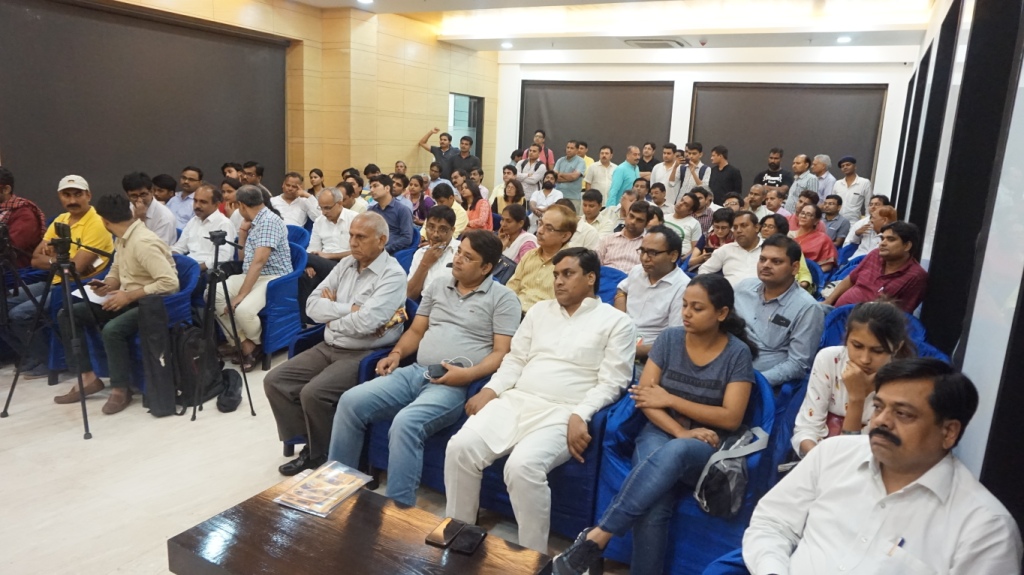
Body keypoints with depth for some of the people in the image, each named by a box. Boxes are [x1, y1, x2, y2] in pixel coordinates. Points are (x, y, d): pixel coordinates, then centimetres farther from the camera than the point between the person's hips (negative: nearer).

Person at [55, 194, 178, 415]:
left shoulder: (143, 242, -23)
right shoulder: (121, 239, 6)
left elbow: (170, 282, -31)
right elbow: (117, 270, 22)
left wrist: (129, 296, -25)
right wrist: (108, 285, -1)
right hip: (128, 299, 10)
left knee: (112, 329, -35)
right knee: (67, 314, 2)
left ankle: (121, 389, -13)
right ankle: (88, 377, 2)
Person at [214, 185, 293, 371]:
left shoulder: (269, 221, -15)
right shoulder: (253, 223, 15)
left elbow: (259, 262, -23)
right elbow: (242, 258, 26)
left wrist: (241, 295, -25)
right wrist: (242, 234, 10)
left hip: (272, 278, -9)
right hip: (250, 276, 10)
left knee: (243, 310, -33)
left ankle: (254, 343, 2)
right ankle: (246, 345, -12)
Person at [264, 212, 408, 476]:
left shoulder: (393, 275, -13)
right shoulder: (345, 265, 10)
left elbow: (364, 323, -24)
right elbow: (312, 305, 2)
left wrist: (331, 312, -6)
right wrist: (349, 309, -12)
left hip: (363, 355, -8)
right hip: (327, 347, 8)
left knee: (313, 393, -25)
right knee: (274, 381, -4)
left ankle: (322, 456, 1)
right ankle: (311, 443, 9)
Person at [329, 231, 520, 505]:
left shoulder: (502, 297, 1)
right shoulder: (437, 287, 19)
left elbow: (502, 353, -6)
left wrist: (467, 374, -20)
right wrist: (396, 354, 4)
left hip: (456, 384, -6)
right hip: (414, 372, 6)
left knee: (405, 423, -32)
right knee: (351, 402, -11)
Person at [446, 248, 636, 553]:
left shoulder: (616, 322, 3)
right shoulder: (539, 311, 19)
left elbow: (610, 383, -4)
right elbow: (515, 359, 17)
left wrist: (580, 415, -18)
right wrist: (490, 389, 0)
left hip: (562, 413, -5)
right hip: (515, 399, 5)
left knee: (522, 465, -32)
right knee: (460, 447, -18)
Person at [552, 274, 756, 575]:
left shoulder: (738, 353, -3)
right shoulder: (670, 338, 3)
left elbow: (731, 418, -8)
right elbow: (645, 396, -2)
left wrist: (670, 399, -11)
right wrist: (681, 431, -17)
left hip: (707, 448, -2)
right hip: (661, 433, 2)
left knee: (673, 453, -39)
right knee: (653, 507, -32)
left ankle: (596, 537, -36)